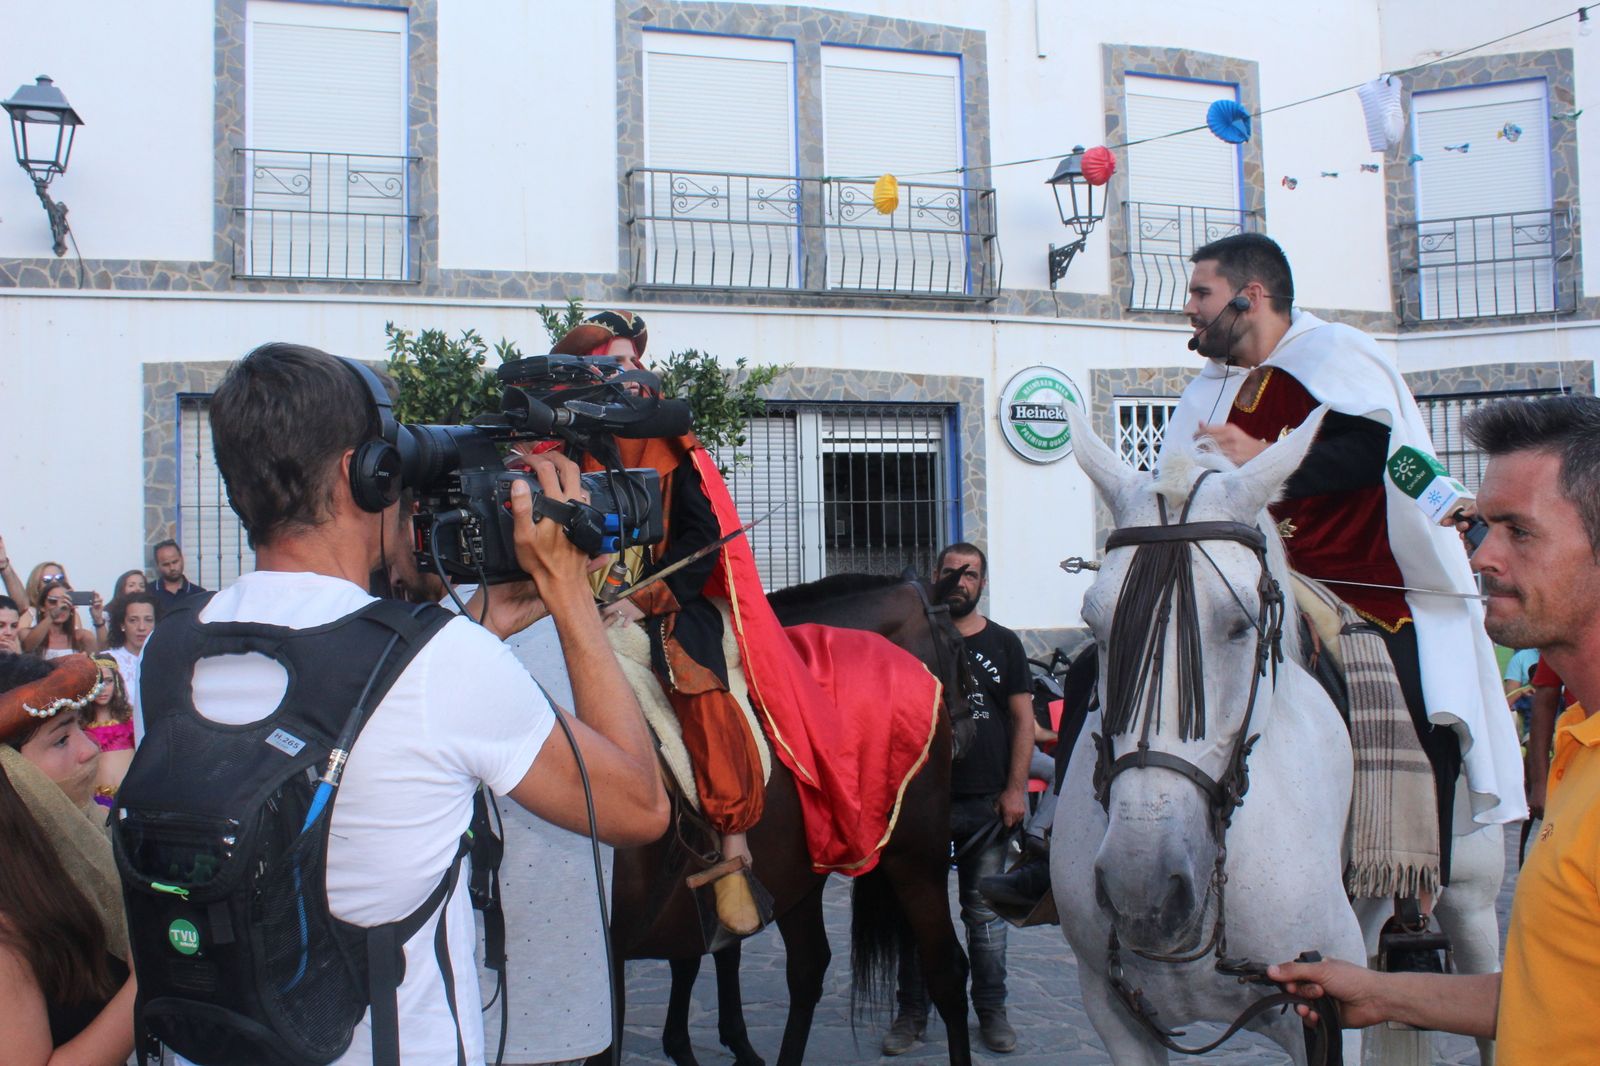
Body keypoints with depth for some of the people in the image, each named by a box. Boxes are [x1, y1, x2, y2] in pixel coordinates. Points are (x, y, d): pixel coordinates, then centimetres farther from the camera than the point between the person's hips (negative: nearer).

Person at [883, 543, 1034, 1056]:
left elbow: (1023, 720, 4)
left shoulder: (1003, 644, 6)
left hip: (986, 802, 0)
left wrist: (1015, 788, -5)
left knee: (985, 911, 8)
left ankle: (991, 1011, 19)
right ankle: (911, 1013, 15)